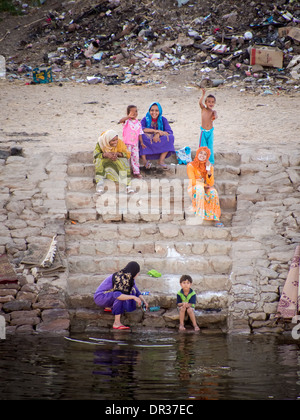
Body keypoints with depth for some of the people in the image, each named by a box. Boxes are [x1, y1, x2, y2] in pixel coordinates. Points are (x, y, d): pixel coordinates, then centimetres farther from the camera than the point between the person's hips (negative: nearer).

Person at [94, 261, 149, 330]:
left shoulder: (129, 277, -1)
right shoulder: (119, 278, -28)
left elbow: (136, 291, 10)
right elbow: (116, 295, -40)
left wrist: (144, 301, -3)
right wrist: (133, 297, -40)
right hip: (100, 297, -9)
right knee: (120, 296, -33)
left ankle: (110, 307, 7)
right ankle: (116, 323, -30)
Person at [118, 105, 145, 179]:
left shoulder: (138, 123, 7)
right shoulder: (127, 121, -7)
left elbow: (139, 133, 12)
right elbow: (121, 121, -30)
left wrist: (141, 142, 8)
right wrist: (129, 116, -40)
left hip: (135, 143, 4)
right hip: (127, 143, -4)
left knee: (136, 157, 4)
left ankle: (136, 172, 12)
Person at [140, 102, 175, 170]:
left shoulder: (163, 120, 3)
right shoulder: (145, 119, -1)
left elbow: (170, 132, -10)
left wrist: (159, 134, -28)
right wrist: (155, 130, -27)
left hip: (160, 142, 2)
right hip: (147, 142, -1)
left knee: (170, 137, -25)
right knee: (141, 135, -32)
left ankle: (161, 161, -22)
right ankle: (144, 159, -24)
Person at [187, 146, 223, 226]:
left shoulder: (210, 167, 3)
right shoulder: (191, 166, -8)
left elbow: (211, 184, -6)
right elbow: (193, 182, -13)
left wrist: (209, 170, -16)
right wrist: (205, 185, -11)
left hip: (205, 189, 3)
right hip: (193, 189, -3)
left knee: (213, 192, -30)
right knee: (199, 188, -38)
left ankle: (216, 219, -35)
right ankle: (199, 213, -36)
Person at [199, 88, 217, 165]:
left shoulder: (213, 112, -3)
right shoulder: (203, 109, -2)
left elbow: (216, 115, -25)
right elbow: (200, 102, -20)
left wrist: (214, 116, -50)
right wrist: (203, 95, -34)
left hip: (210, 132, 0)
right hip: (203, 131, 0)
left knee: (210, 147, 5)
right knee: (202, 146, 2)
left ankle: (211, 161, 14)